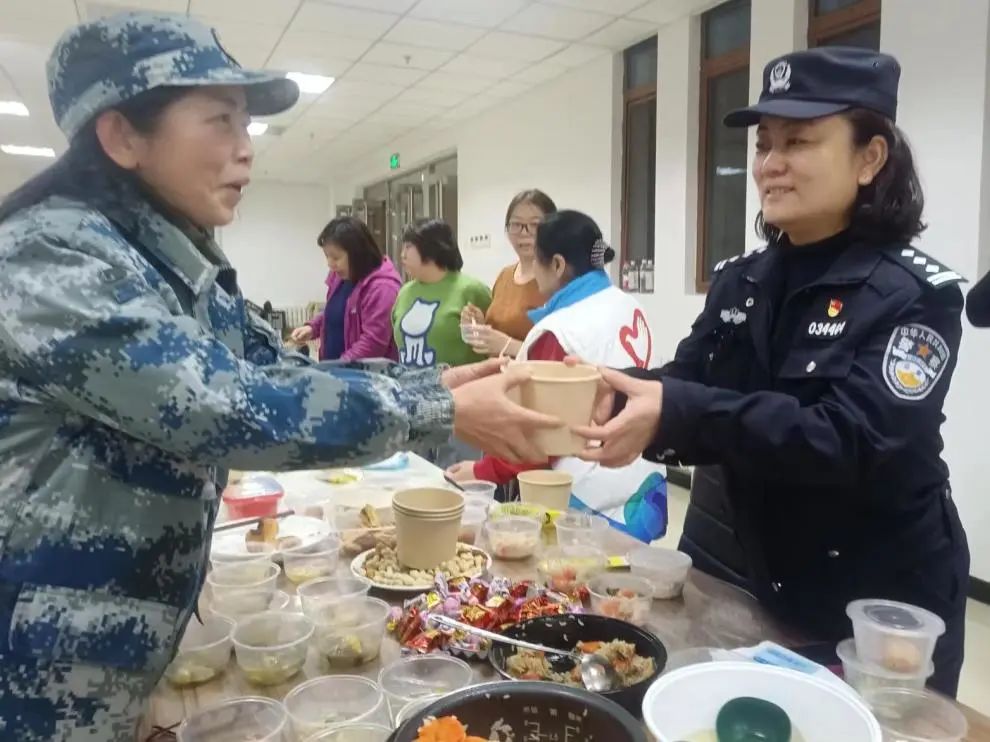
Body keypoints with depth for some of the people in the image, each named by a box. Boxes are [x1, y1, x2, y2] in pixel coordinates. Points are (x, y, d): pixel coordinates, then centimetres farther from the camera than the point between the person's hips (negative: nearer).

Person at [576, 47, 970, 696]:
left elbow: (855, 442, -28)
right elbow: (684, 394, -3)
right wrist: (609, 394, -25)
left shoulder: (913, 296, -15)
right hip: (734, 580, 5)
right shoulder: (739, 280, 1)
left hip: (872, 611, -5)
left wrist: (676, 415, -40)